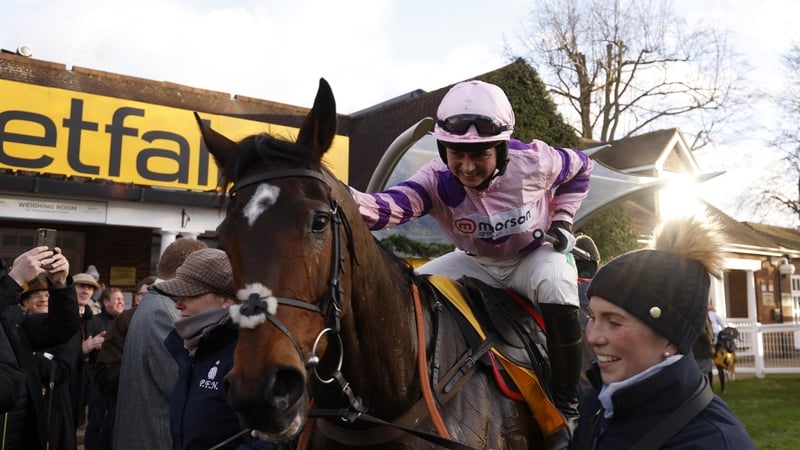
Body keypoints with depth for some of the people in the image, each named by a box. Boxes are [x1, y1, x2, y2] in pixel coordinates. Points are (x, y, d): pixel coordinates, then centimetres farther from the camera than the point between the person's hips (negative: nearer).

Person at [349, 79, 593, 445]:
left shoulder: (534, 160, -26)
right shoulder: (438, 179, -28)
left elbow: (580, 167, -2)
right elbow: (393, 204, -51)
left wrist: (562, 220, -12)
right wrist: (347, 200, -73)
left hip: (533, 256, -2)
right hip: (476, 263, 2)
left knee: (556, 289, -34)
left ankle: (566, 408, -16)